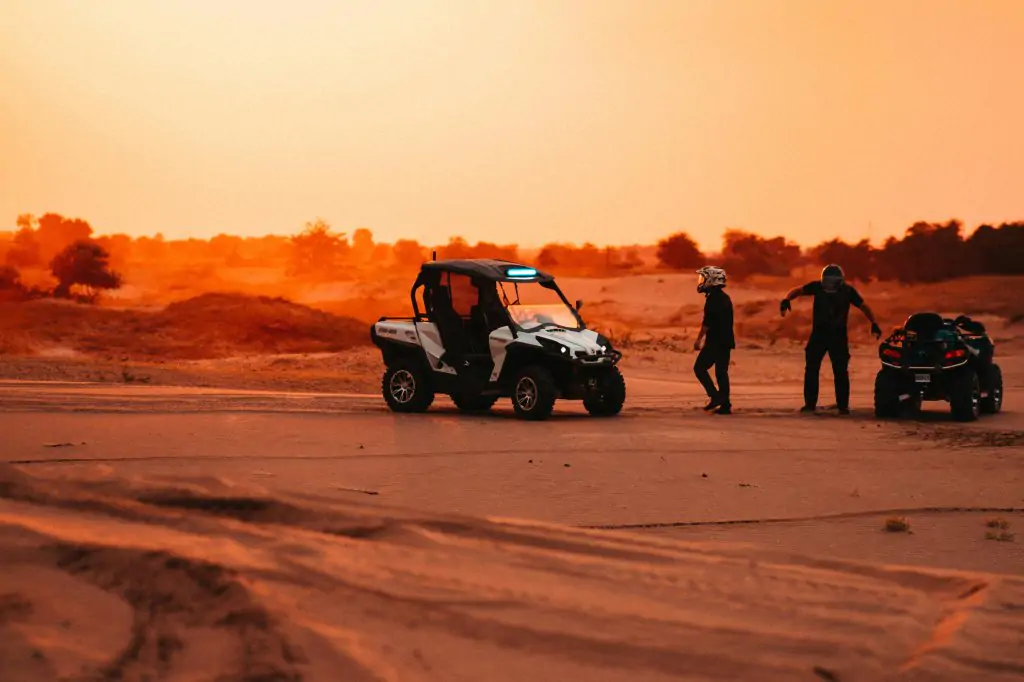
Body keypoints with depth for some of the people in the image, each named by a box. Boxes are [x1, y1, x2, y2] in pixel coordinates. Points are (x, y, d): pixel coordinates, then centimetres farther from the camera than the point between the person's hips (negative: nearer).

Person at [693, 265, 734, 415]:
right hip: (726, 341, 9)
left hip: (715, 341, -9)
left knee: (700, 367, -1)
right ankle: (725, 405, 4)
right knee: (721, 371, 9)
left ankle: (715, 396, -11)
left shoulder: (713, 298, -13)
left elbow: (707, 322, -18)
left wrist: (699, 339, -13)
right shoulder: (725, 298, 16)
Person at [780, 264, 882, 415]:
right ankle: (810, 403, 6)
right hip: (818, 333, 1)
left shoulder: (847, 291, -10)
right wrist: (786, 300, -23)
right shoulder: (817, 287, -9)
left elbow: (863, 306, -2)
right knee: (811, 368, -2)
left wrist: (874, 323, -13)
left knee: (841, 371, -7)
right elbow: (798, 290, -3)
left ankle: (843, 405, 0)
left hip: (838, 335, -1)